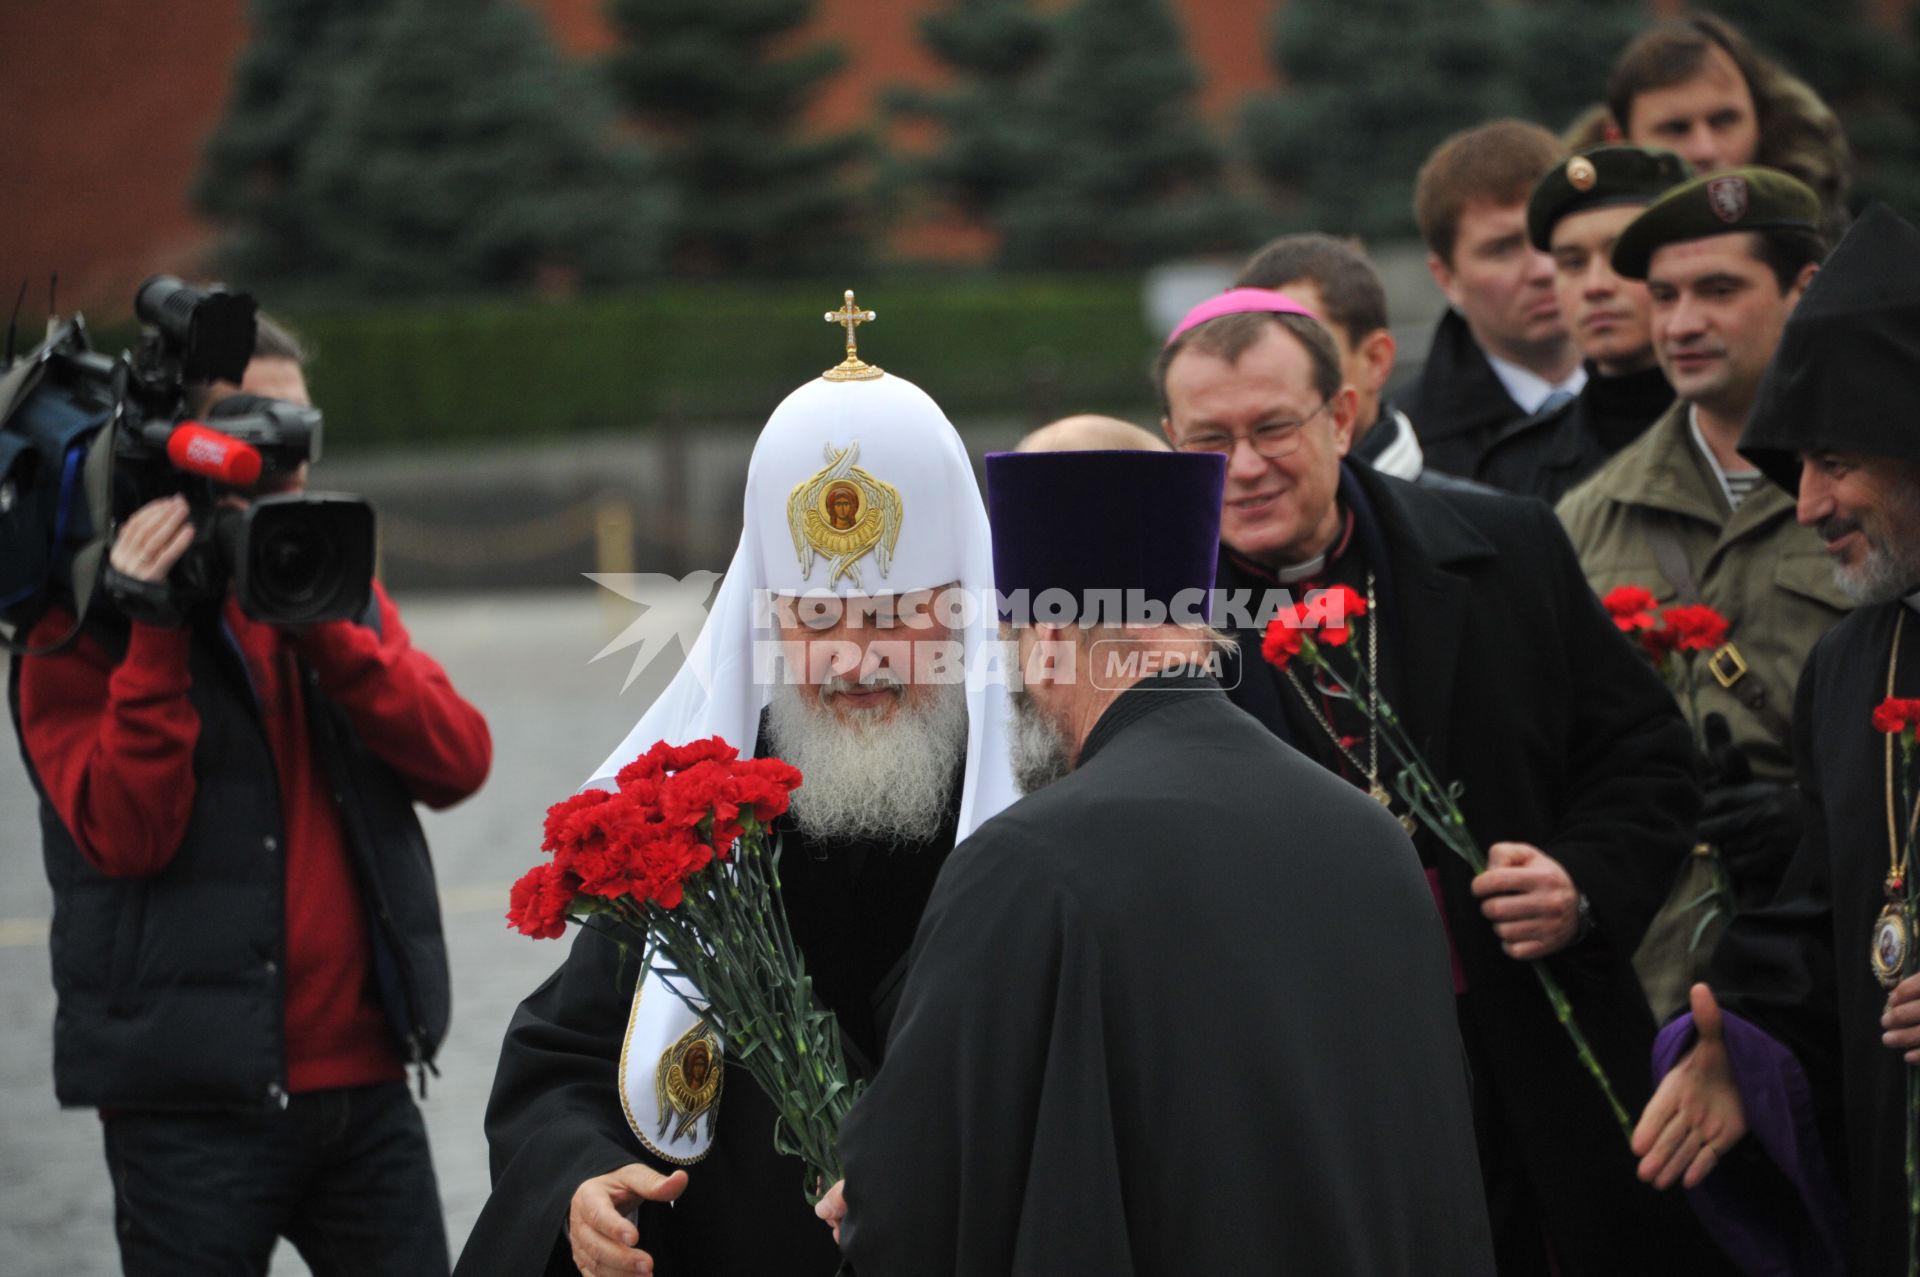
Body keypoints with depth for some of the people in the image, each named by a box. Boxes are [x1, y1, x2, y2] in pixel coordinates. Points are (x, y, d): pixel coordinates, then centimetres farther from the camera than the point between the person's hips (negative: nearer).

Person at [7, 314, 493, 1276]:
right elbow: (123, 834, -16)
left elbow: (458, 763, -1)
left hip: (365, 1080, 5)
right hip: (195, 1103, -5)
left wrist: (322, 625, -13)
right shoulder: (83, 628, -3)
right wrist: (154, 638, -21)